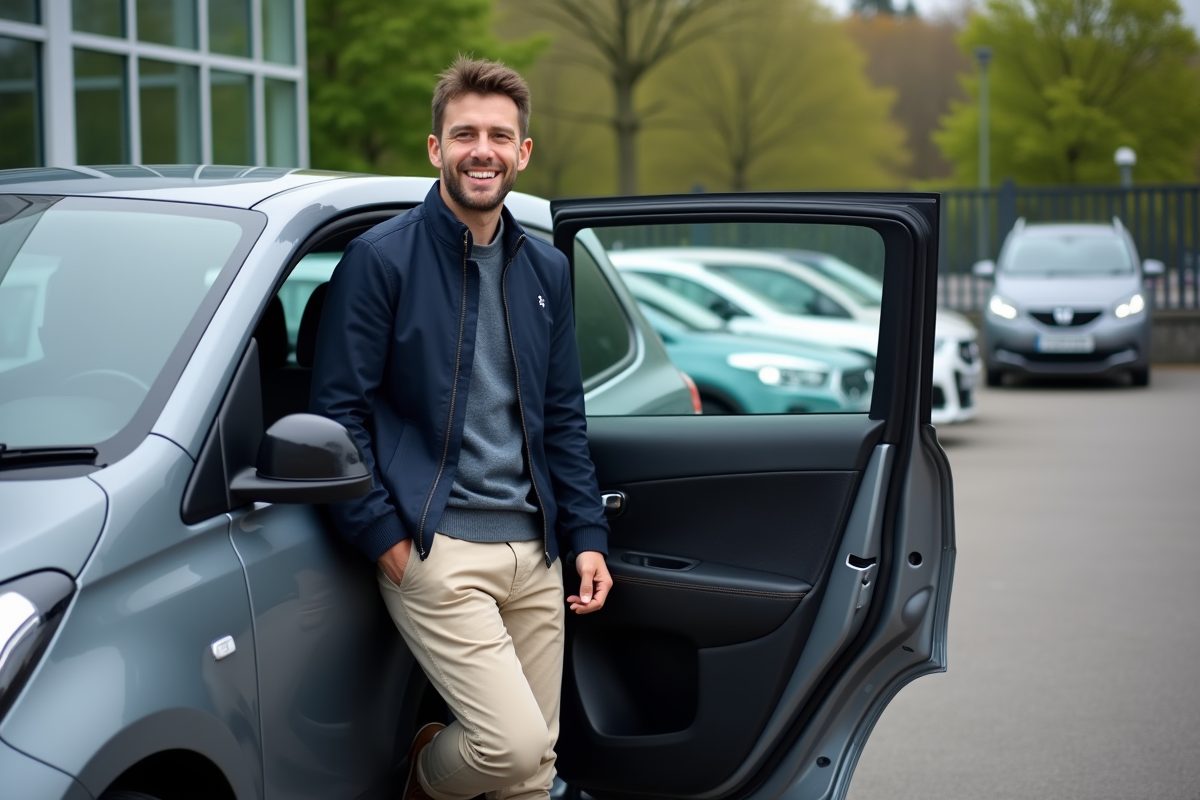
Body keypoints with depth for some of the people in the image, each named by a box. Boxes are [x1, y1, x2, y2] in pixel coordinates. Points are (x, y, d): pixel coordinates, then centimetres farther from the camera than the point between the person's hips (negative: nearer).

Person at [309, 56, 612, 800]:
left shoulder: (546, 270, 13)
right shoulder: (381, 258, -6)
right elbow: (339, 410, -7)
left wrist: (588, 536, 10)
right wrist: (383, 535, -11)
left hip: (532, 548, 6)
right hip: (435, 549, -6)